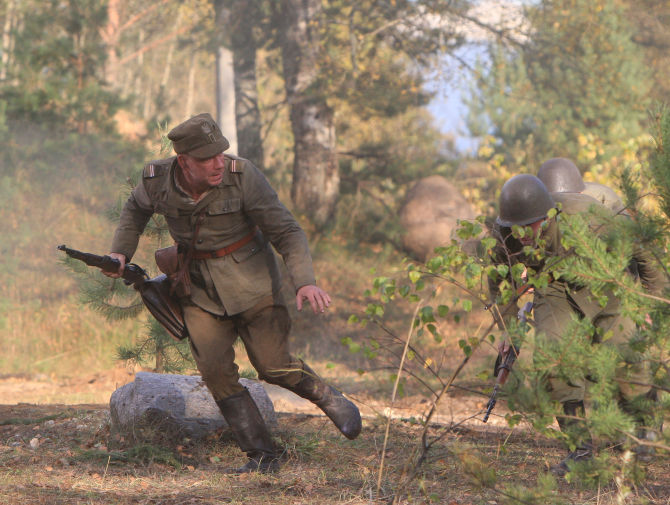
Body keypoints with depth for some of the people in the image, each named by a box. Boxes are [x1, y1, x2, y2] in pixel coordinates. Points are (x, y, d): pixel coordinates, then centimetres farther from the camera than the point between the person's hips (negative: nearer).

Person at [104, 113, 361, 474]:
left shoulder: (242, 176, -22)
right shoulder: (158, 180, -12)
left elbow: (287, 232, -20)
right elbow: (137, 210, 14)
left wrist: (305, 281, -34)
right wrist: (120, 252, 2)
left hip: (249, 280, -3)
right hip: (200, 290, 3)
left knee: (272, 365, -9)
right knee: (216, 371, -8)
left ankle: (329, 399, 21)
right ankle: (262, 457, 1)